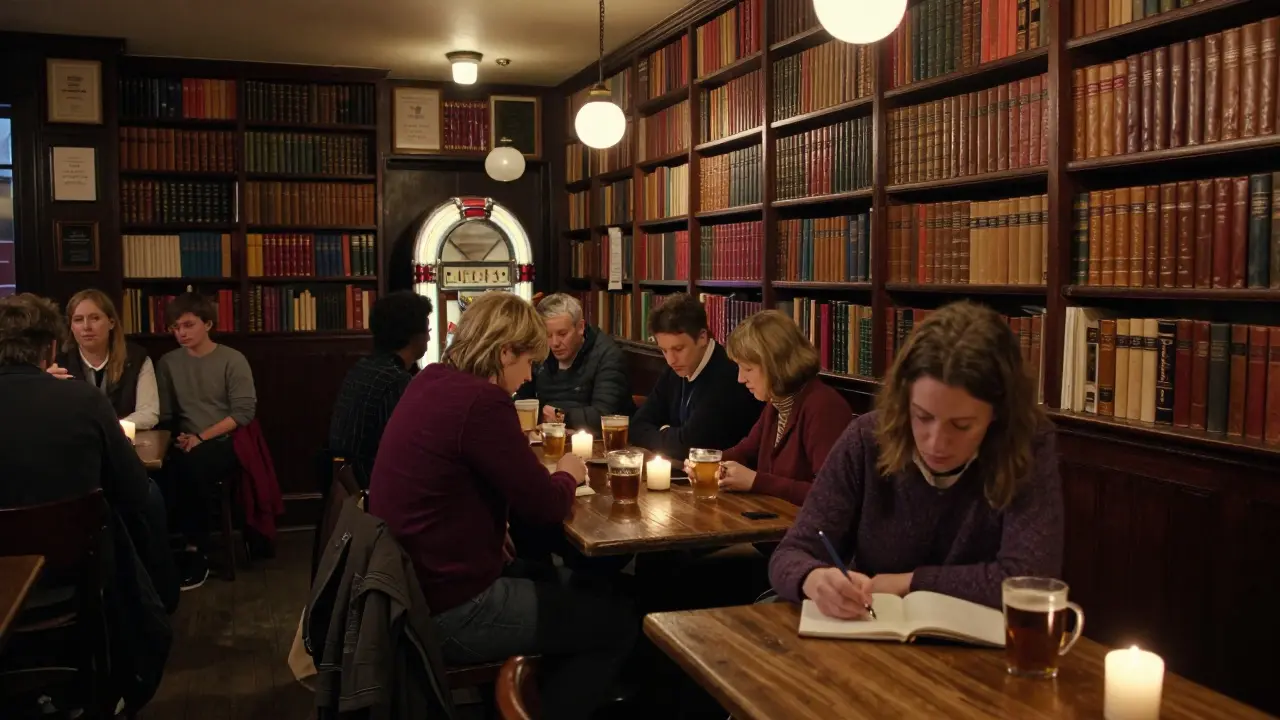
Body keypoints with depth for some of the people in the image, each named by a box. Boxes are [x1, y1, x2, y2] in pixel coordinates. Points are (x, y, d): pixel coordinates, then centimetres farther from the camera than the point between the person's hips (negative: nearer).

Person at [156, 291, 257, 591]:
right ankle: (195, 550, -21)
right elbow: (164, 414, 6)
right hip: (187, 444, 3)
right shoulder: (168, 363, 13)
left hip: (225, 442, -3)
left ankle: (192, 549, -19)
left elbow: (244, 412, -7)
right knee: (166, 472, -33)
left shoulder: (233, 360, 1)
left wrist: (202, 437, -15)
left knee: (191, 465, -36)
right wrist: (178, 437, -15)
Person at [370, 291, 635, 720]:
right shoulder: (481, 400, -23)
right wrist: (567, 475, 5)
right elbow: (546, 507, -15)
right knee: (618, 623, 4)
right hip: (449, 610, -9)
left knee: (553, 582, 26)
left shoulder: (431, 382, 5)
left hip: (415, 588, 10)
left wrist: (547, 474, 6)